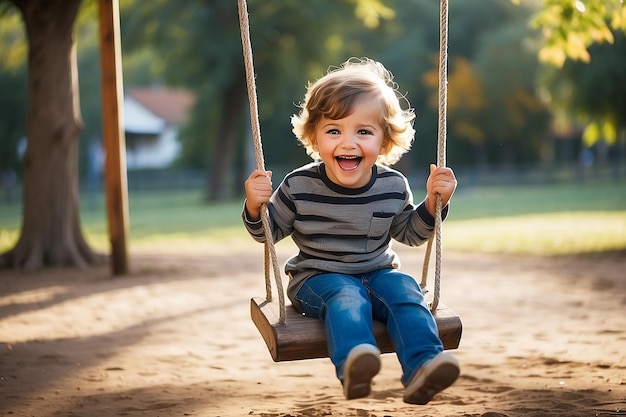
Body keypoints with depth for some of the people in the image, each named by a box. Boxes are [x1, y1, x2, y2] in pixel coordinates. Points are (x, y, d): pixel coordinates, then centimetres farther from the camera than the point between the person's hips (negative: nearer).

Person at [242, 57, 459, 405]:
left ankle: (421, 370, -40)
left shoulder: (393, 187, -2)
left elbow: (410, 233, 15)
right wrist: (255, 207, -18)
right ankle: (353, 368, -59)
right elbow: (268, 232, 3)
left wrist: (434, 204, -1)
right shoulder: (299, 187, -9)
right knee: (346, 295, -33)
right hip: (318, 278, -3)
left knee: (404, 290, -26)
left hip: (377, 272, 3)